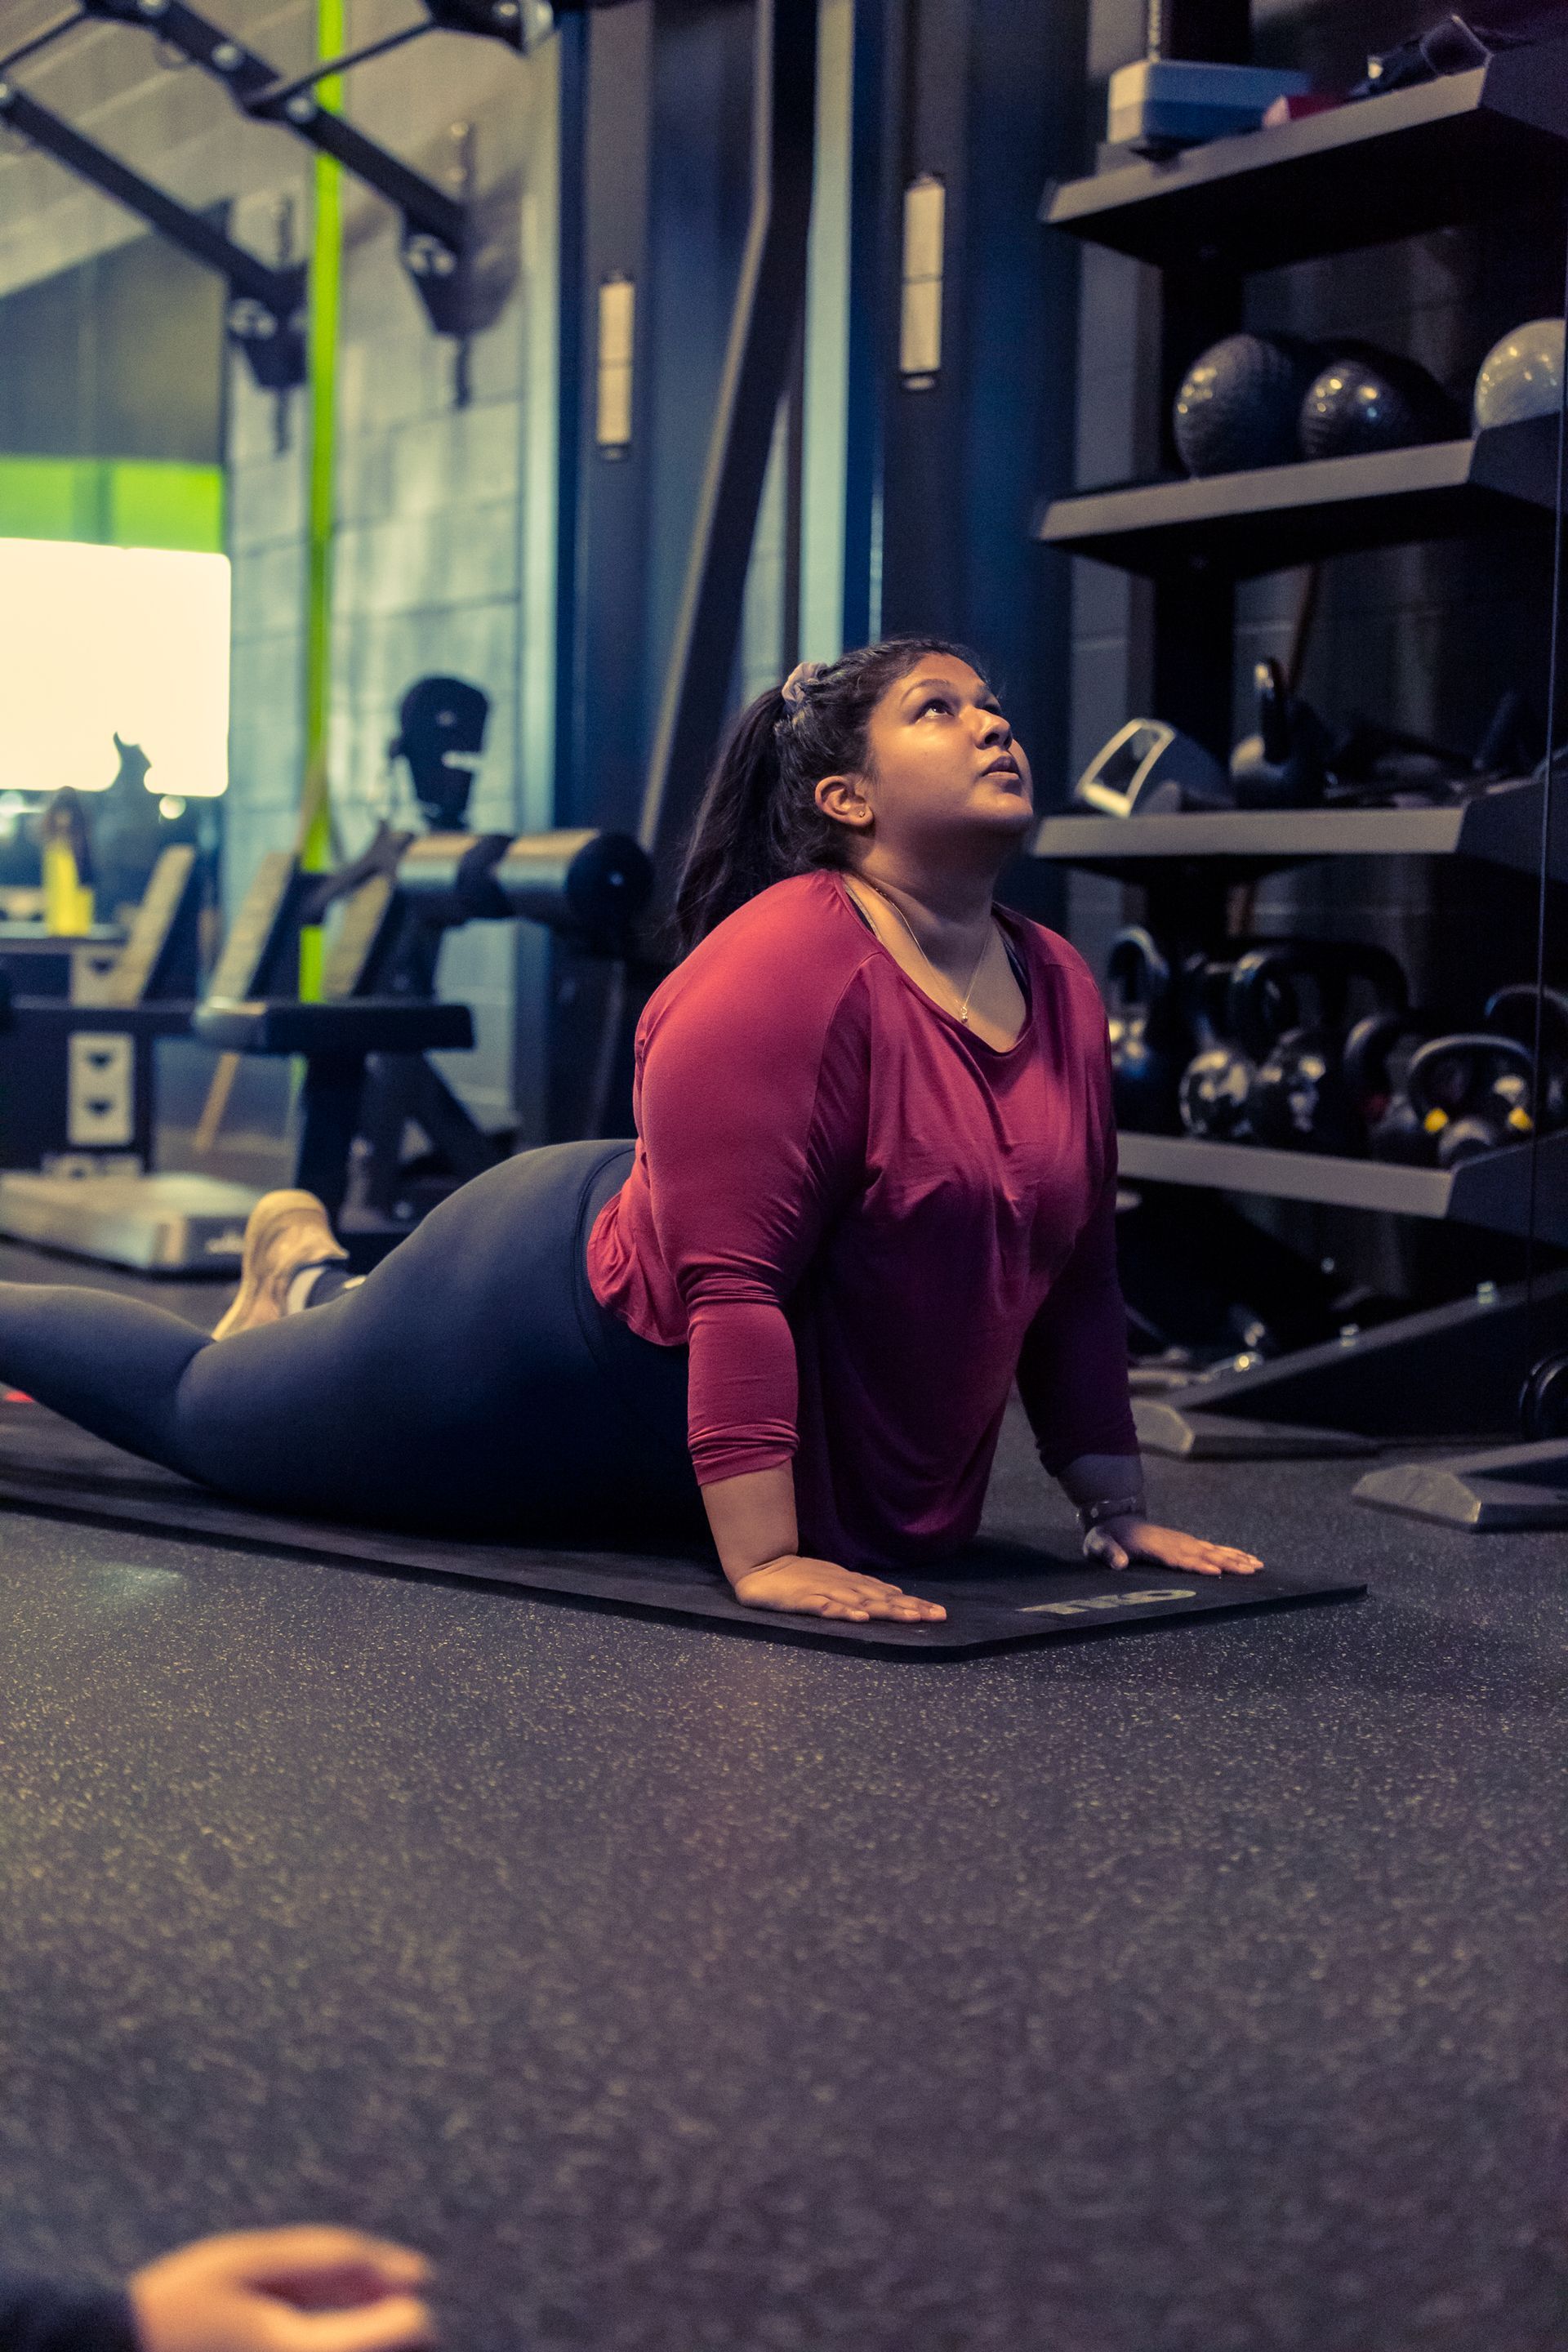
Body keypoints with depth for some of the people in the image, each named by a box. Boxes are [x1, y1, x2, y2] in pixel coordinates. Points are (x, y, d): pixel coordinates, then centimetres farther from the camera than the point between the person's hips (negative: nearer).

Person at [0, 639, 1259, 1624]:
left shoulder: (1063, 988, -4)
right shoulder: (786, 965, -28)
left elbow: (1074, 1275, 5)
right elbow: (733, 1283, -33)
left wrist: (1118, 1504, 2)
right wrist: (762, 1560, -37)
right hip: (562, 1329, -7)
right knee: (202, 1407, 15)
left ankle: (315, 1284, 54)